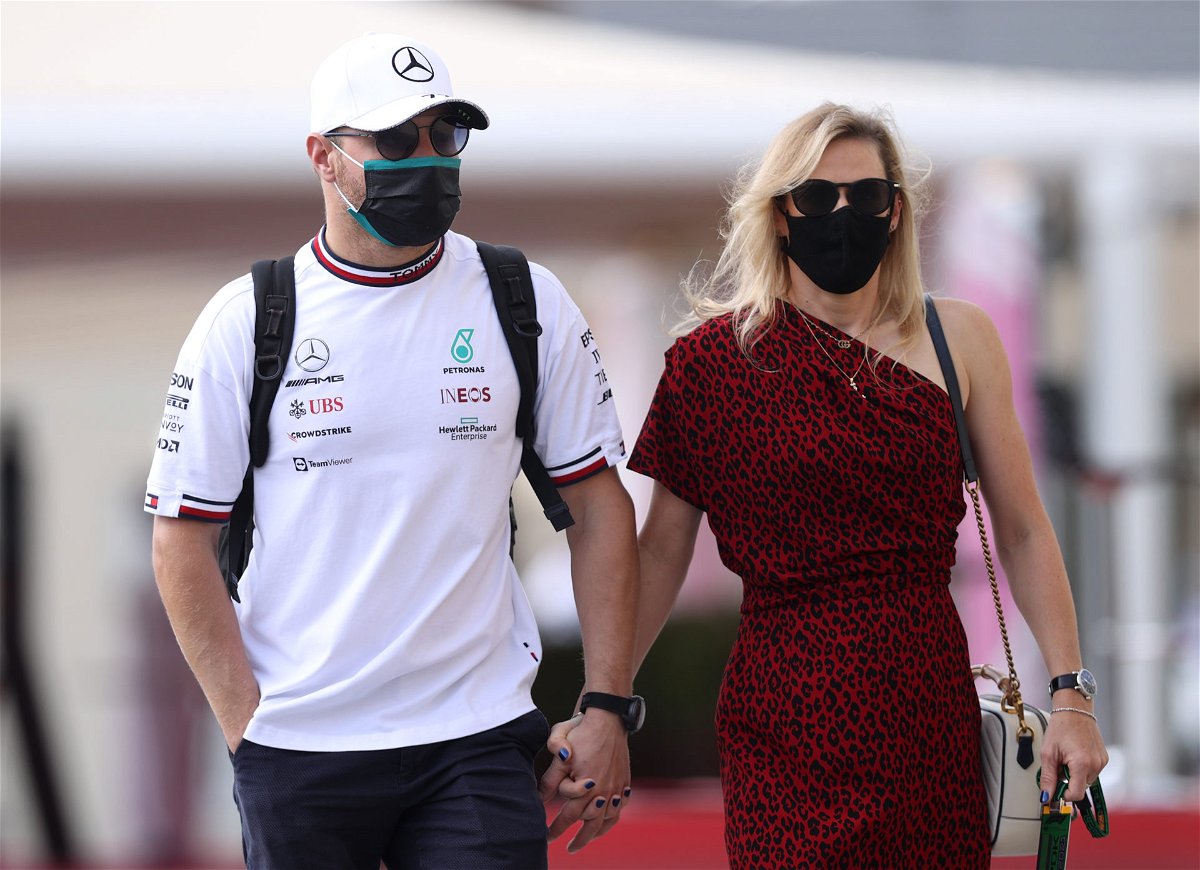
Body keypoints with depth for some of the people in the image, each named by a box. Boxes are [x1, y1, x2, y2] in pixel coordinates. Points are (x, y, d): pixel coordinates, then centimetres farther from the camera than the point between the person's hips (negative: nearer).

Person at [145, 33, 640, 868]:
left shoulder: (528, 305, 4)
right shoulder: (246, 323, 0)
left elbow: (599, 508, 8)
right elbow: (183, 540, 1)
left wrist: (607, 708, 1)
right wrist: (247, 727, -6)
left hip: (476, 744, 0)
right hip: (298, 752, 0)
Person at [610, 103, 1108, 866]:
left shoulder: (959, 339, 6)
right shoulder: (718, 356, 0)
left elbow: (1022, 532, 8)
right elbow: (661, 551, 4)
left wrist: (1072, 695, 1)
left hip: (930, 708, 2)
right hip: (784, 713, -2)